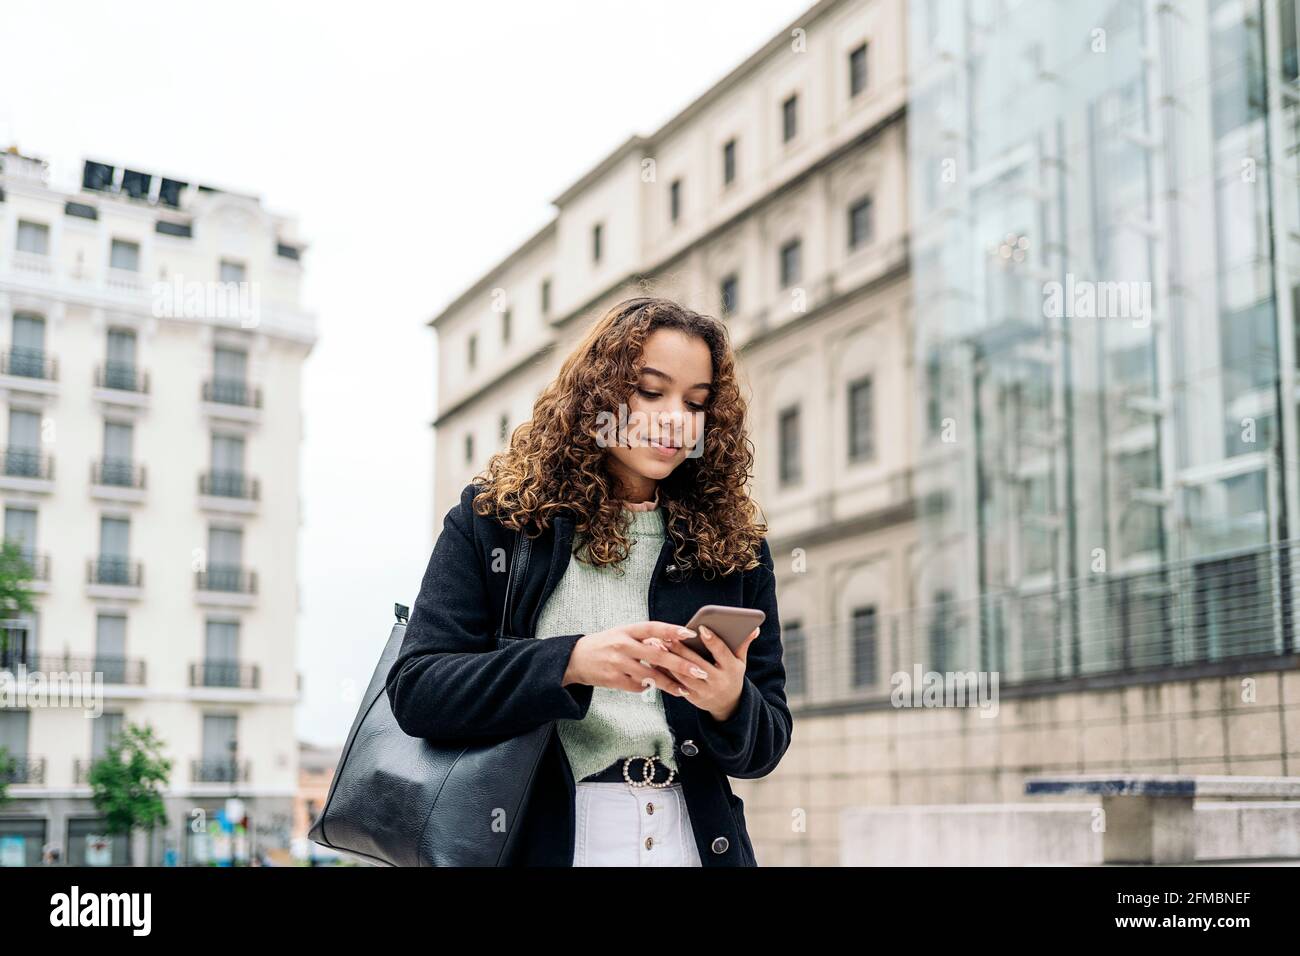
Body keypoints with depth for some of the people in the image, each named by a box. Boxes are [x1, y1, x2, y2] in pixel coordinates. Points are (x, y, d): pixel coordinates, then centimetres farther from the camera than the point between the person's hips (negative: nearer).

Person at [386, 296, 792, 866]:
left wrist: (731, 706, -17)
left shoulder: (734, 545, 5)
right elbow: (415, 690, -9)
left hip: (690, 840, 2)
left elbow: (768, 743, 6)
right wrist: (572, 663, -22)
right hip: (533, 839, -2)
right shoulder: (495, 517, 0)